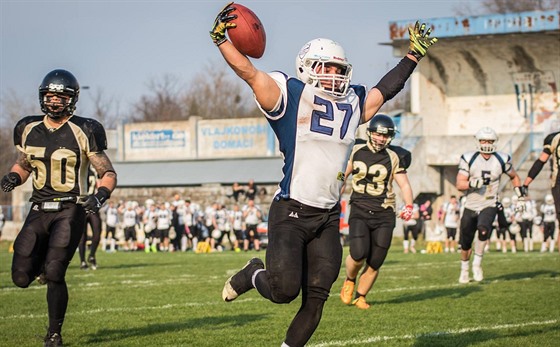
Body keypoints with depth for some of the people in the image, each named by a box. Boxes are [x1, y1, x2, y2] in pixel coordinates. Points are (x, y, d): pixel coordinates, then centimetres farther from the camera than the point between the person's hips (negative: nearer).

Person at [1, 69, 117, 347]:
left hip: (71, 211, -4)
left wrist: (100, 196, -21)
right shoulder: (28, 129, 6)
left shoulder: (83, 132, -6)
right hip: (39, 210, 4)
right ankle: (42, 265, 34)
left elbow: (108, 173, -2)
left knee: (54, 274, -15)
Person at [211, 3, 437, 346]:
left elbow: (387, 88, 28)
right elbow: (248, 71, -12)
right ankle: (253, 275, 19)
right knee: (284, 290, -14)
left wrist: (414, 54, 30)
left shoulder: (353, 103, 13)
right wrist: (221, 38, -23)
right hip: (291, 213, -6)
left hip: (328, 217, 6)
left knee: (315, 299, 4)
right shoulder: (290, 95, -4)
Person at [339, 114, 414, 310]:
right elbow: (342, 176, 17)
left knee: (374, 263, 0)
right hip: (359, 211, 0)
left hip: (384, 215, 0)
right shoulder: (356, 151, 5)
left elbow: (404, 185, 0)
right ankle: (350, 280, 11)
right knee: (359, 253, -20)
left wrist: (408, 206, -16)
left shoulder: (393, 157, 1)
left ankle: (360, 296, 21)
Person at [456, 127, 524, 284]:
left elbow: (514, 177, 17)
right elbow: (459, 184, -10)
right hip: (470, 206, 1)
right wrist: (474, 183, -28)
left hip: (489, 206, -1)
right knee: (466, 244, 9)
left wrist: (520, 195, 7)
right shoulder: (469, 159, -6)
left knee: (483, 231, -30)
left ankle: (477, 263, -11)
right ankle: (464, 270, 33)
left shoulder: (502, 160, -2)